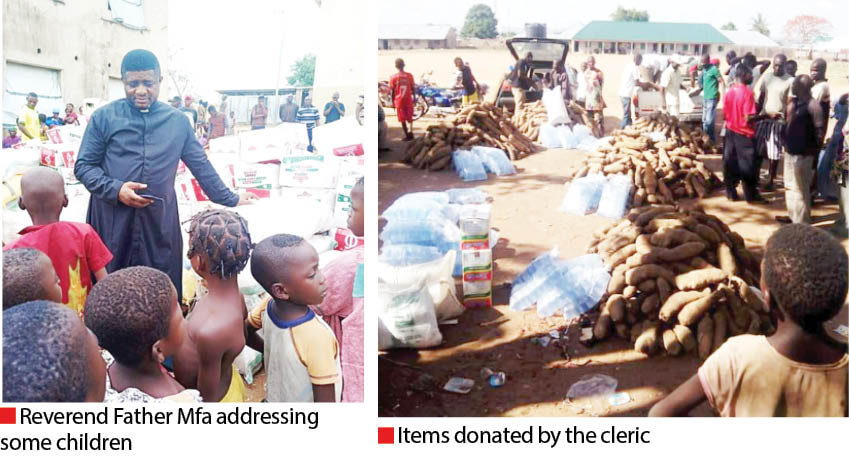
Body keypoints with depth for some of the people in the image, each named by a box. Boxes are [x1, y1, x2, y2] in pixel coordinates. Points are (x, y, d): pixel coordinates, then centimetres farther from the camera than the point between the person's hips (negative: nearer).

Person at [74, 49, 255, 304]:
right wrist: (115, 189, -15)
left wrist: (230, 199, 15)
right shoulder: (104, 117, -1)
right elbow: (84, 165, 1)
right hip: (111, 220, -1)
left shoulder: (177, 121, 5)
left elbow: (201, 166, 12)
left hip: (160, 221, 1)